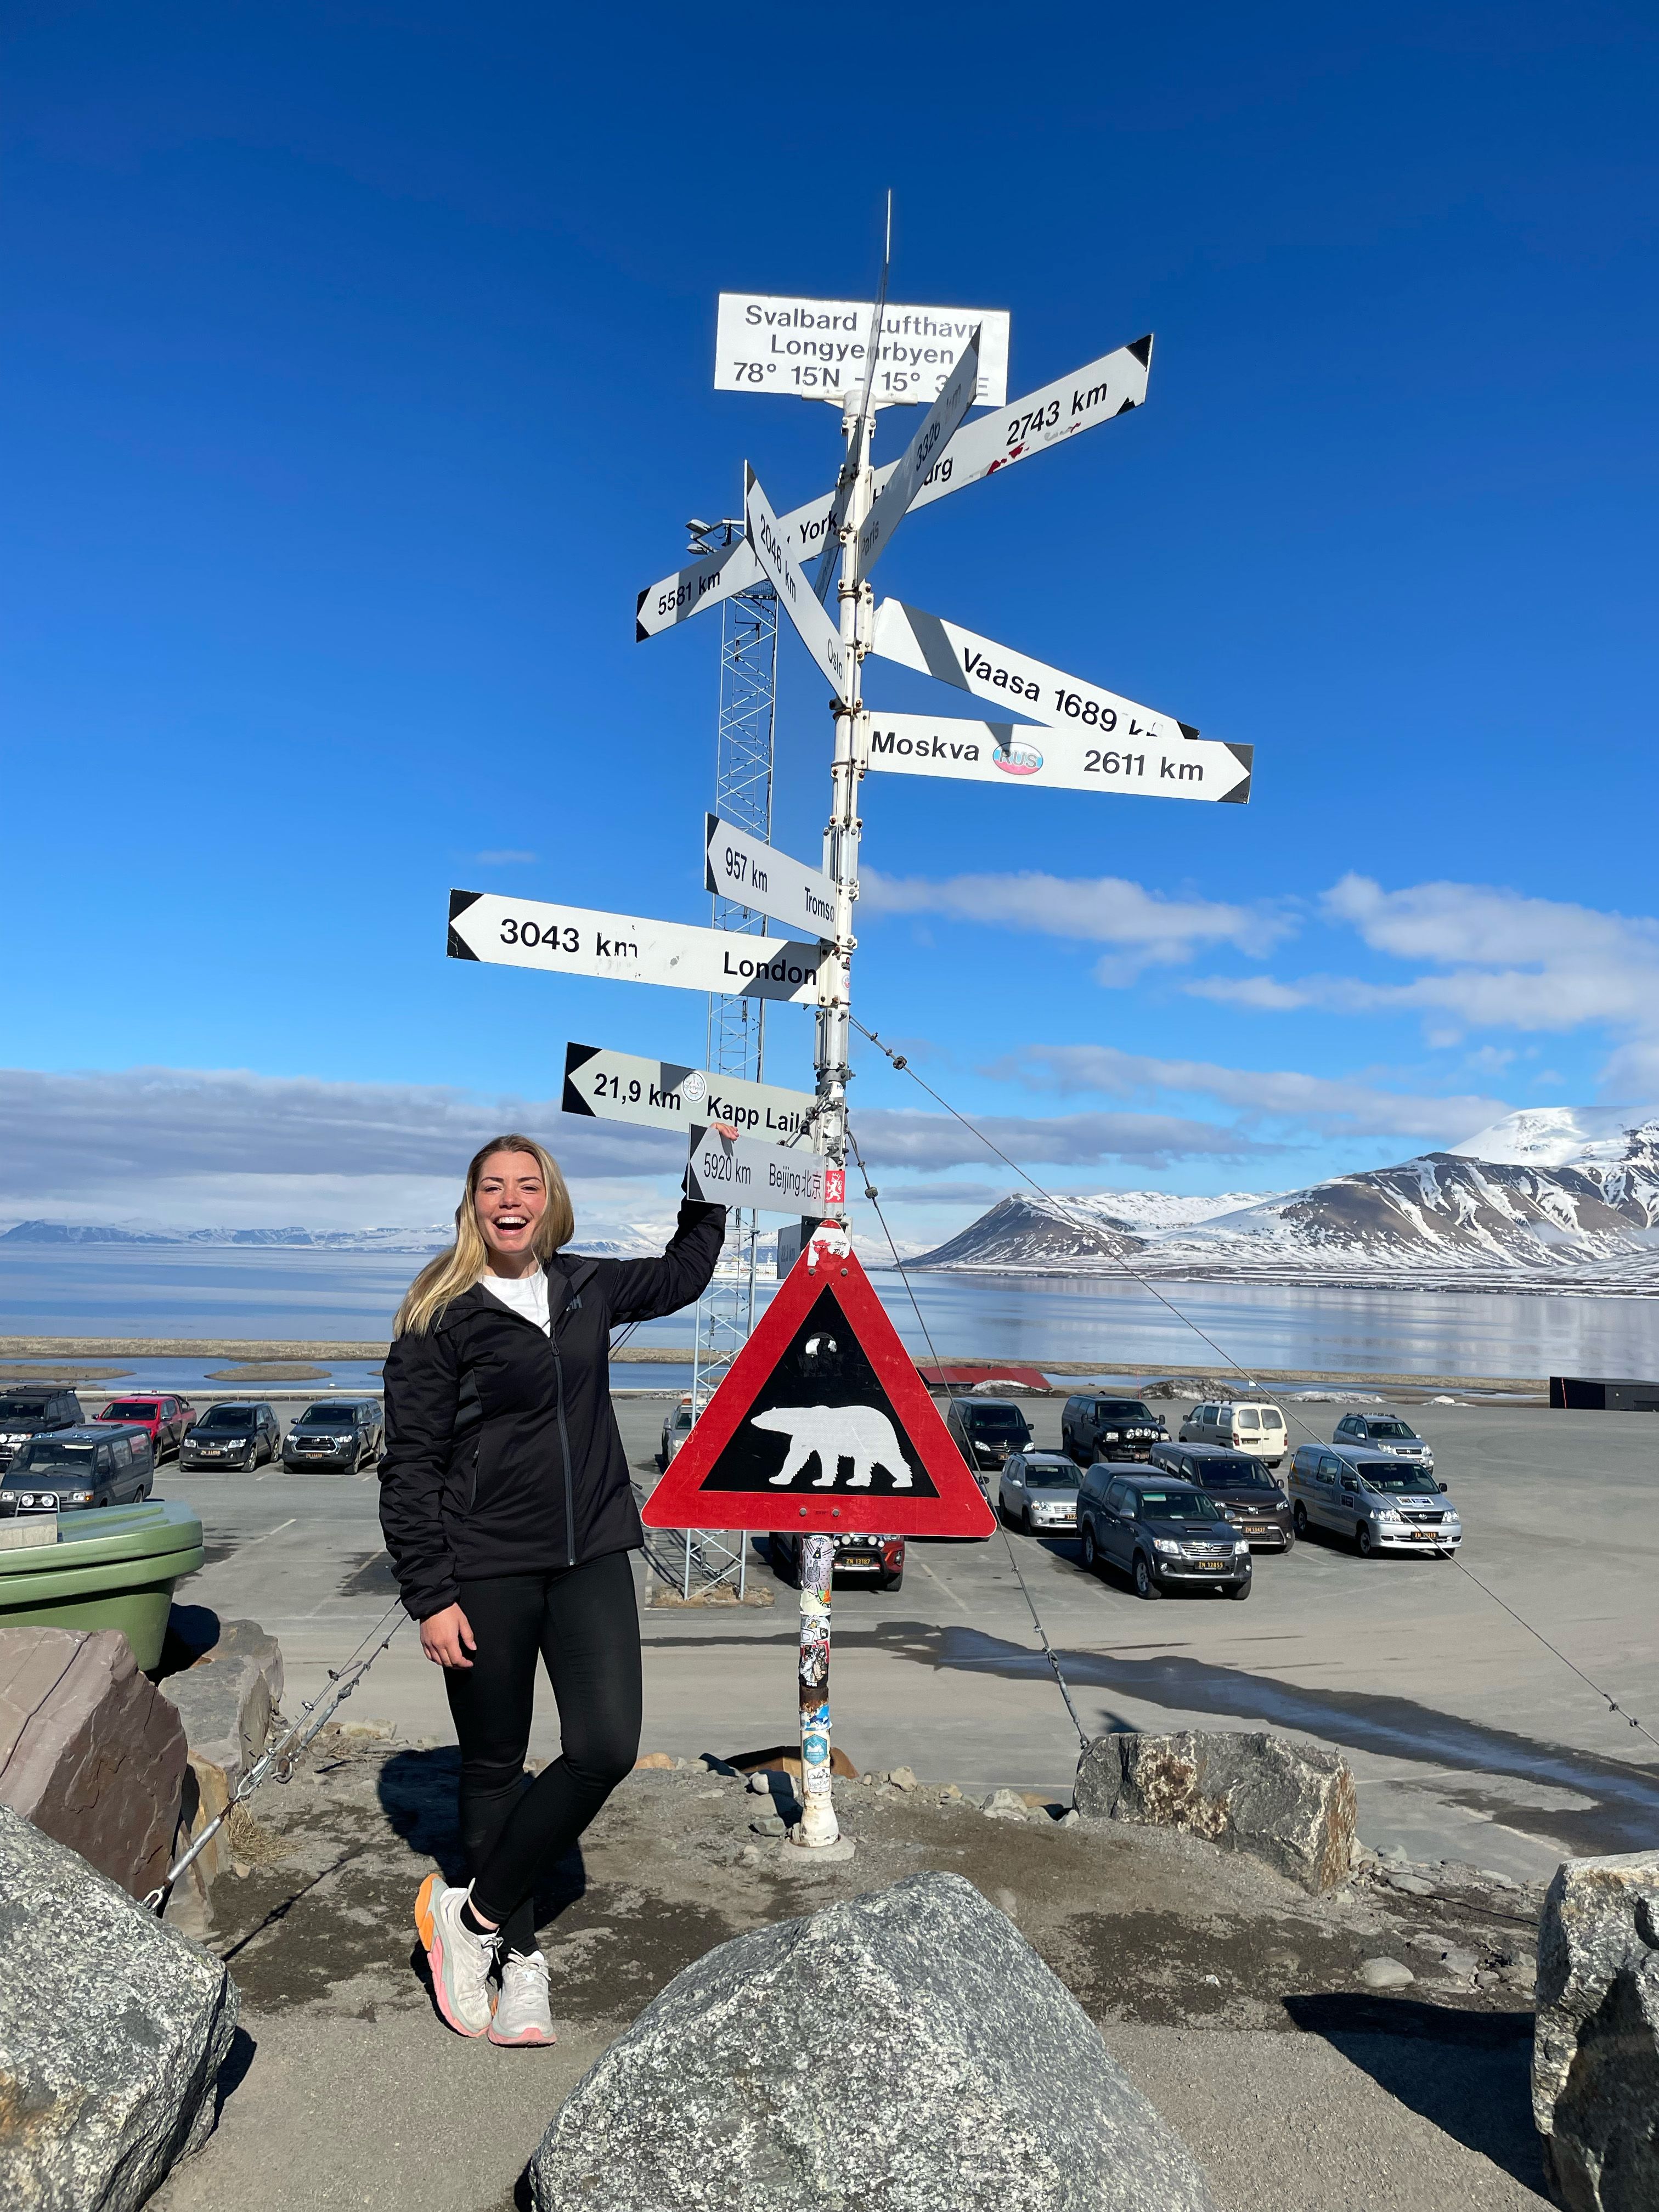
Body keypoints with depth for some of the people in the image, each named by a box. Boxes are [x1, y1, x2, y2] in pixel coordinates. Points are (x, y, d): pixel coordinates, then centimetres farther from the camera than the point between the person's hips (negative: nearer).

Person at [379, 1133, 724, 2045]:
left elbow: (680, 1276, 28)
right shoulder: (441, 1317, -6)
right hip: (485, 1569, -4)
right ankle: (518, 1957, 28)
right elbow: (409, 1465, -6)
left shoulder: (586, 1288, 8)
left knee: (606, 1748, -7)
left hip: (590, 1557, 4)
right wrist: (429, 1596, -10)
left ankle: (474, 1912, 13)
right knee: (494, 1766, 8)